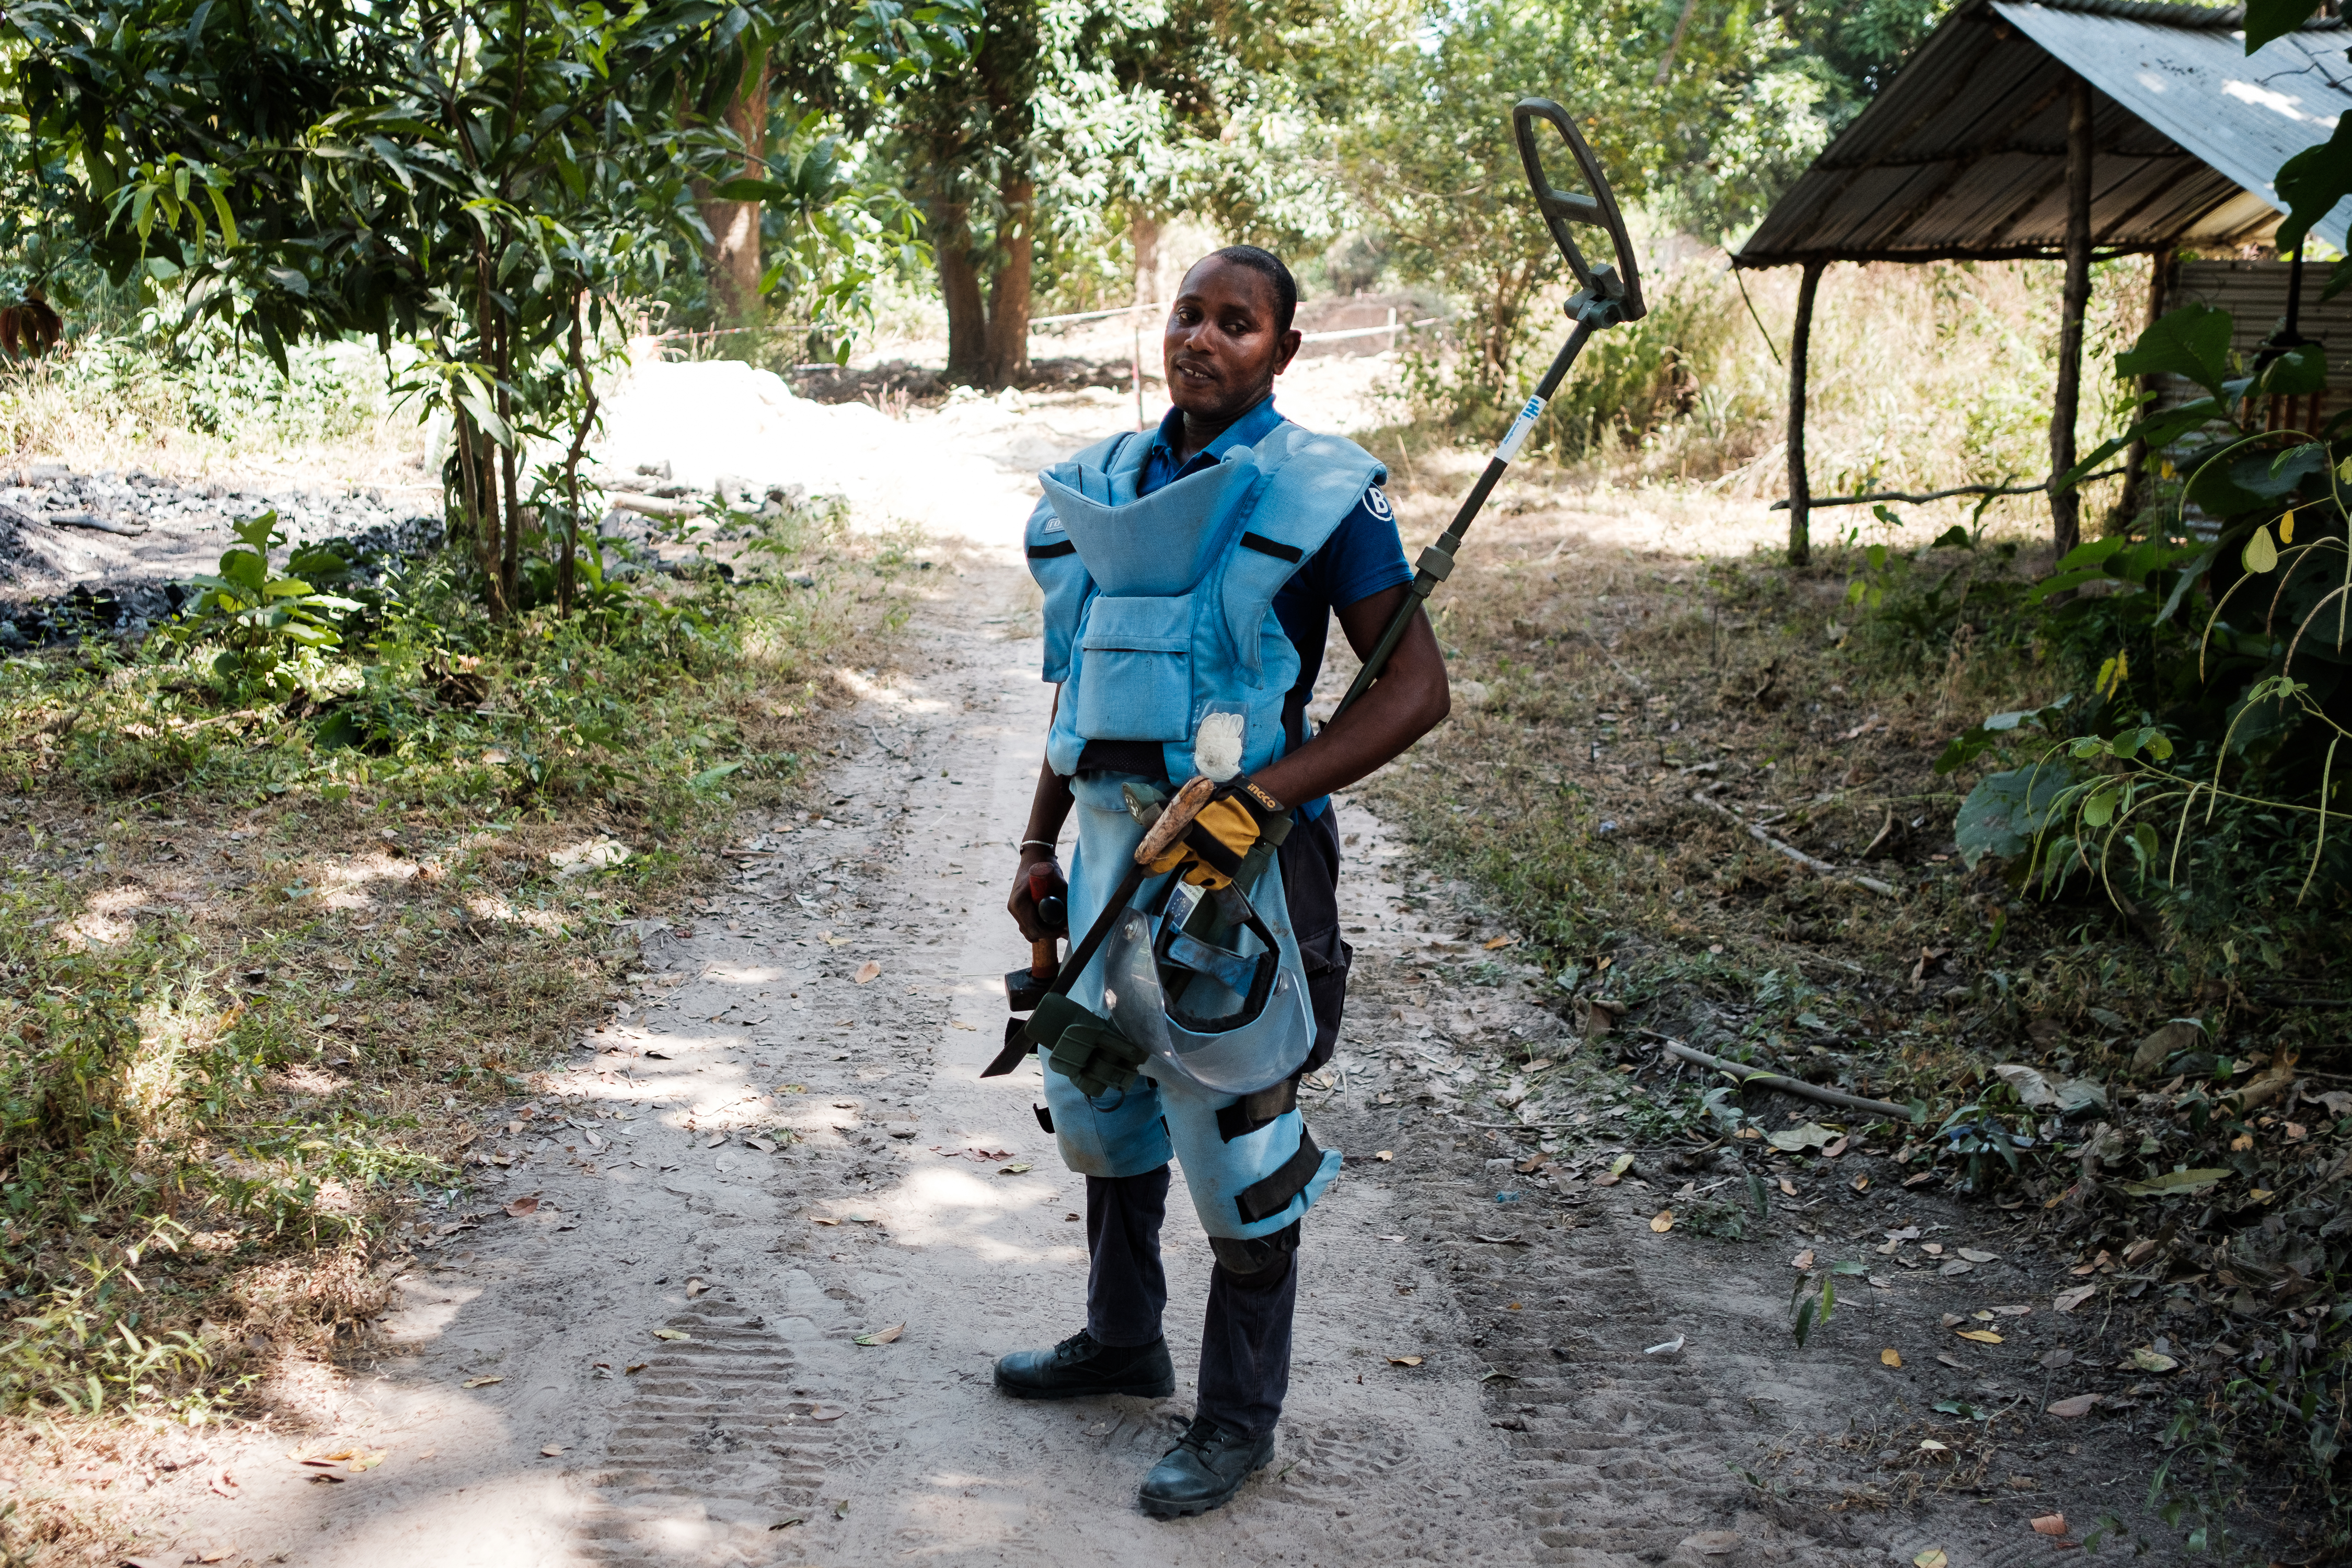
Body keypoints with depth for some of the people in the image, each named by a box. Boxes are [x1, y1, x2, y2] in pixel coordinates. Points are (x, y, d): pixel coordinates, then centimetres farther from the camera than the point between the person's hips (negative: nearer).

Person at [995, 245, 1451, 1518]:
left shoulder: (1316, 493, -10)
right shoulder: (1104, 486, 10)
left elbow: (1416, 687, -15)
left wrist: (1262, 795, -24)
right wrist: (1037, 846, 16)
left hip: (1232, 854, -7)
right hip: (1111, 840, 7)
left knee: (1236, 1137, 2)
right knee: (1100, 1096, 20)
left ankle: (1238, 1416, 19)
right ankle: (1121, 1341, 42)